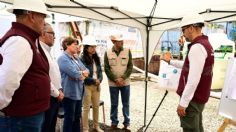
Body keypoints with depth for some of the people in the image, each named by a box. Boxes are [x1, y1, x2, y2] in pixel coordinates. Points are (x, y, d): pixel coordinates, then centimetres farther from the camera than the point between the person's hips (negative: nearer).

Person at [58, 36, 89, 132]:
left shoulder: (76, 58, 15)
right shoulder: (63, 58, -14)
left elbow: (86, 70, 12)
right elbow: (74, 73, -24)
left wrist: (81, 73, -10)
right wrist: (83, 74, -4)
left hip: (78, 92, 9)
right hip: (70, 93, -9)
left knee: (77, 117, 18)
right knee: (69, 118, 4)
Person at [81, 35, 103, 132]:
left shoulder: (96, 58, 9)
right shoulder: (82, 59, -11)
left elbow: (100, 71, 10)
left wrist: (99, 80, -8)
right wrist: (93, 81, -14)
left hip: (97, 85, 6)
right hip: (87, 86, -6)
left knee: (96, 106, 15)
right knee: (86, 108, 4)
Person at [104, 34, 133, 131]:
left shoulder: (127, 51, -2)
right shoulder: (107, 53, -3)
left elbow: (130, 66, -3)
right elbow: (106, 69, -4)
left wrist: (122, 78, -14)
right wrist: (115, 80, -12)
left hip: (125, 83, 1)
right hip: (113, 83, 0)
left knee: (126, 104, 9)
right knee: (114, 104, 10)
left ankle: (126, 123, 22)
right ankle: (114, 122, 25)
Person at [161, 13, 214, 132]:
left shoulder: (197, 47, -21)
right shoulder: (205, 44, 12)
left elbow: (193, 79, -26)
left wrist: (183, 102, -22)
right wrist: (170, 61, 28)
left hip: (192, 99, -10)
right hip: (199, 97, 10)